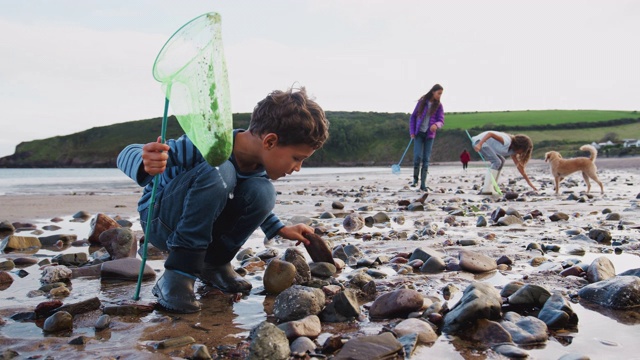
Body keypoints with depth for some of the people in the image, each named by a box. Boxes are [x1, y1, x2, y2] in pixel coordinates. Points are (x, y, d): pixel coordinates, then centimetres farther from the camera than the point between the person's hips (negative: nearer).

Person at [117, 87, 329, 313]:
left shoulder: (260, 162, -9)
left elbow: (254, 202, 14)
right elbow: (128, 154, -28)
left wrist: (281, 230, 2)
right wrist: (145, 165, -52)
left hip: (205, 225, 6)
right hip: (160, 219, -6)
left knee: (262, 192, -22)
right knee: (218, 172, -35)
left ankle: (214, 263, -2)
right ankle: (177, 275, -26)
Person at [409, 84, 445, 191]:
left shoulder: (439, 106, 3)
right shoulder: (422, 102, 1)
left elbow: (441, 121, -2)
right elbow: (413, 117, 5)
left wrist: (436, 125, -26)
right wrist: (412, 132, -3)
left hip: (430, 135, 1)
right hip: (419, 133, -1)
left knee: (426, 159, 0)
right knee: (418, 156, -15)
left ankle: (423, 184, 4)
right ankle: (415, 179, 3)